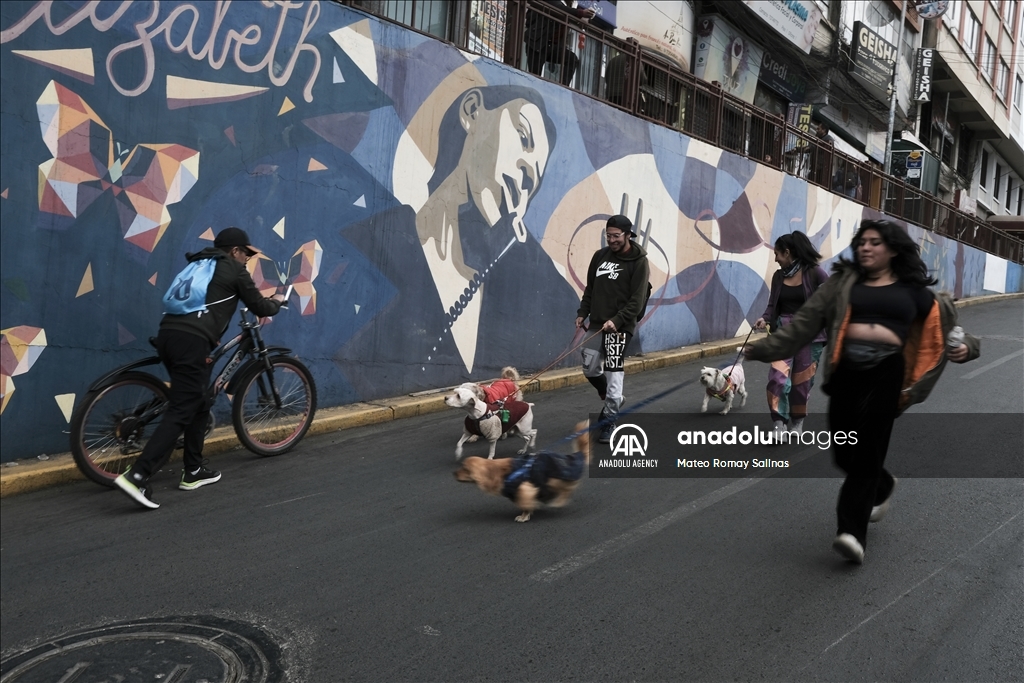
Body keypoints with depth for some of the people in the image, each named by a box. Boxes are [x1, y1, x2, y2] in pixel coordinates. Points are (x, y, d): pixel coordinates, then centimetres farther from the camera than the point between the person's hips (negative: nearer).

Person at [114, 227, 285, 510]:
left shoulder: (199, 265, 30)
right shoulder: (235, 270, 9)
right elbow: (259, 308, 15)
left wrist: (212, 335, 53)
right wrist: (277, 302, 36)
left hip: (168, 333, 8)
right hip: (192, 340, -8)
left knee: (199, 405, 19)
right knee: (180, 412, -9)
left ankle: (193, 471, 24)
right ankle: (137, 476, -17)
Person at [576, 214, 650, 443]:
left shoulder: (638, 261, -7)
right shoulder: (600, 256, 9)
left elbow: (637, 300, -13)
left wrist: (617, 321, -22)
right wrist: (582, 313, 8)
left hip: (620, 326, -6)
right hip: (597, 323, 6)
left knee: (614, 373, -8)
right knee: (590, 369, 9)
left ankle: (608, 421, 2)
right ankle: (612, 399, 35)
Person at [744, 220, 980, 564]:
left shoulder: (912, 289, 13)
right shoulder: (843, 282, 12)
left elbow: (944, 322, 17)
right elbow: (805, 322, 6)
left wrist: (963, 346, -4)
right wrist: (765, 348, -1)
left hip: (886, 372, -2)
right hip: (847, 371, 2)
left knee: (867, 450, -9)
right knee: (844, 451, 6)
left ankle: (853, 532, -7)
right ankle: (881, 486, 39)